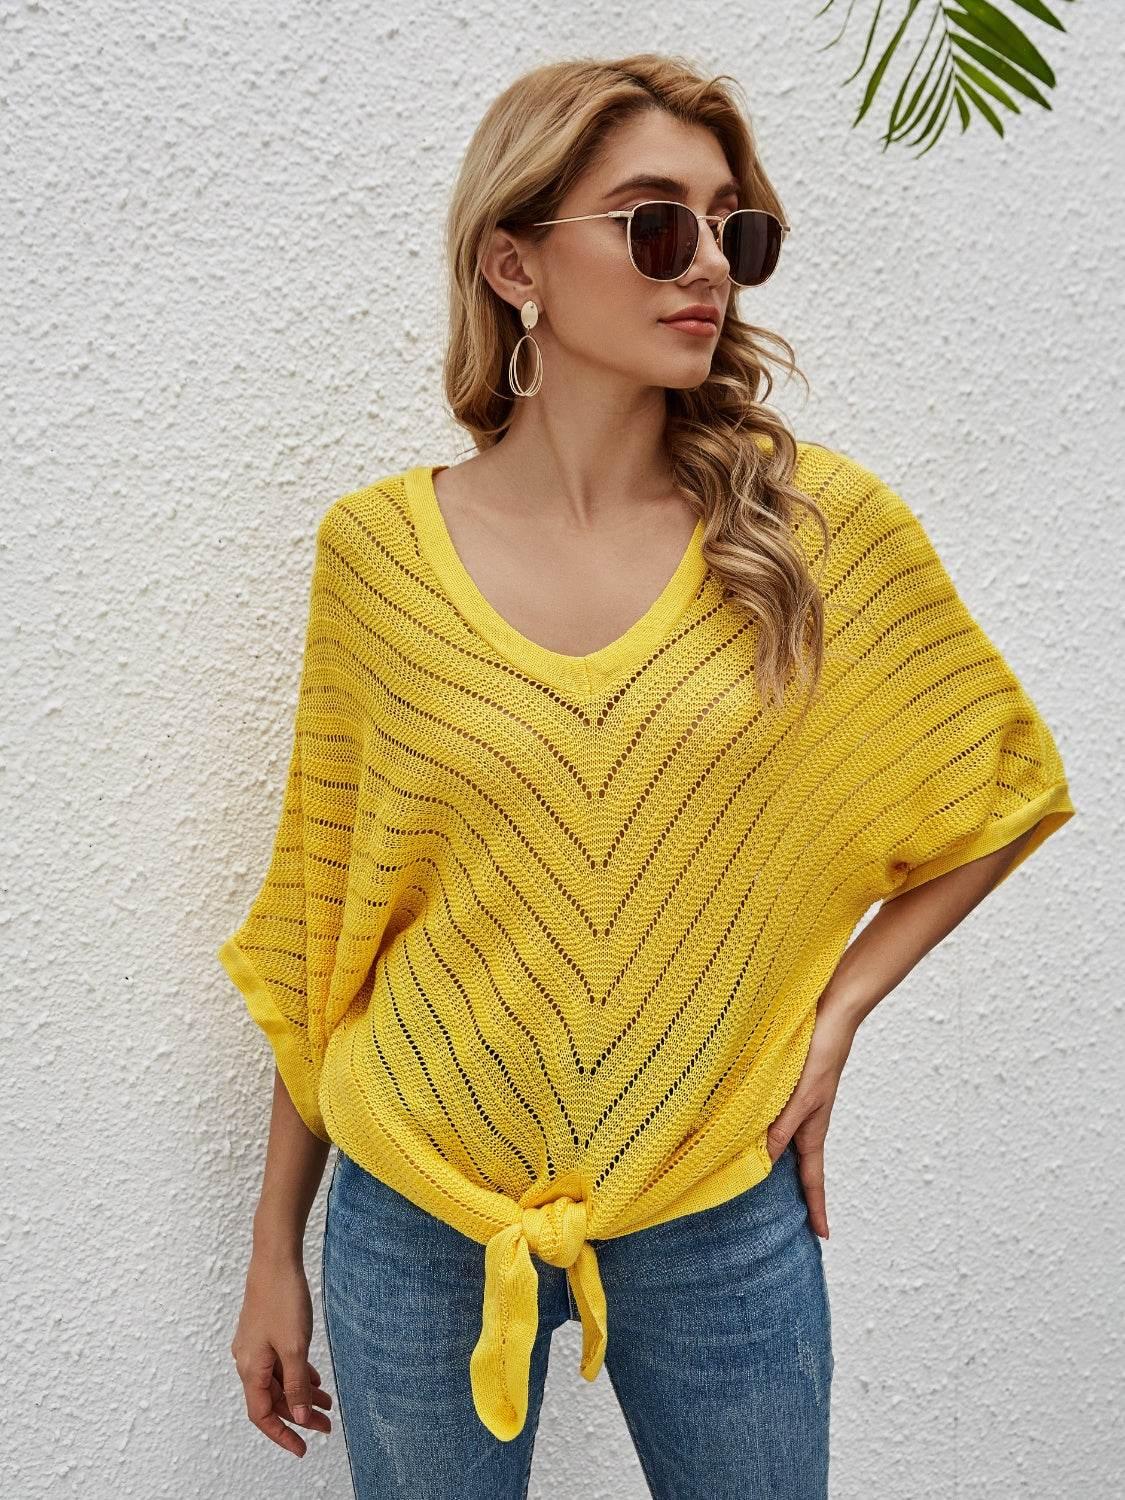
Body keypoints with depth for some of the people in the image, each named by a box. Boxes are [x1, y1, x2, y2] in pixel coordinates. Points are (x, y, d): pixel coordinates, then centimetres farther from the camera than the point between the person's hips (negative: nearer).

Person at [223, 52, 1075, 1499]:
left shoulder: (823, 525, -8)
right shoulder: (379, 548, -7)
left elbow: (1008, 788, 7)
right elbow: (325, 918, 1)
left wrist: (836, 1008, -4)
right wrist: (276, 1246, 7)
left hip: (722, 1221, 1)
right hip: (415, 1221, 0)